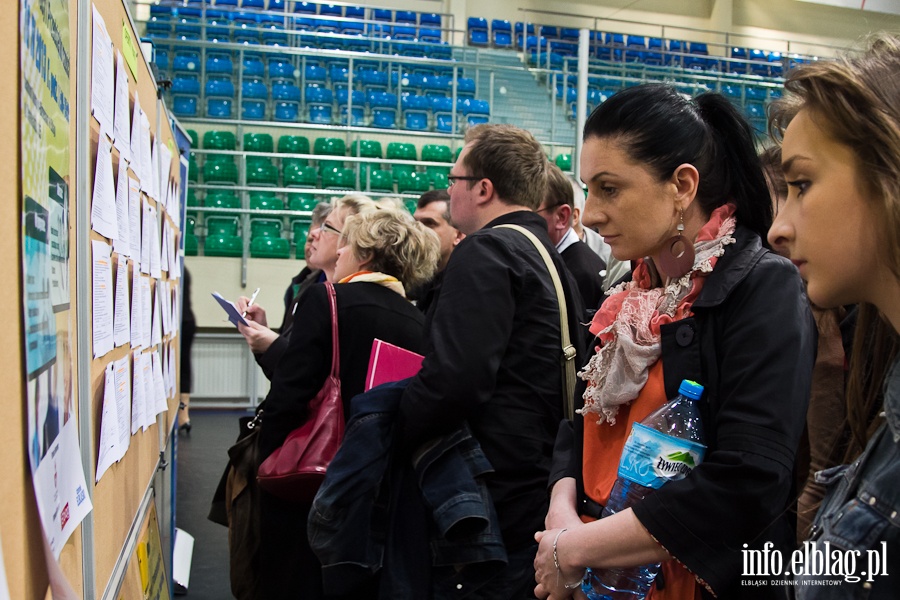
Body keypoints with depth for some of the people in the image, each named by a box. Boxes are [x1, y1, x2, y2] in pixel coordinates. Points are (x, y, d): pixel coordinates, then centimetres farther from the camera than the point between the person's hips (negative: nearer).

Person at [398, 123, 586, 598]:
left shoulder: (485, 251, -15)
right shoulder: (550, 254, 14)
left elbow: (454, 380, -26)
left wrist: (395, 430, -11)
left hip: (500, 496, -9)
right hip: (541, 482, 9)